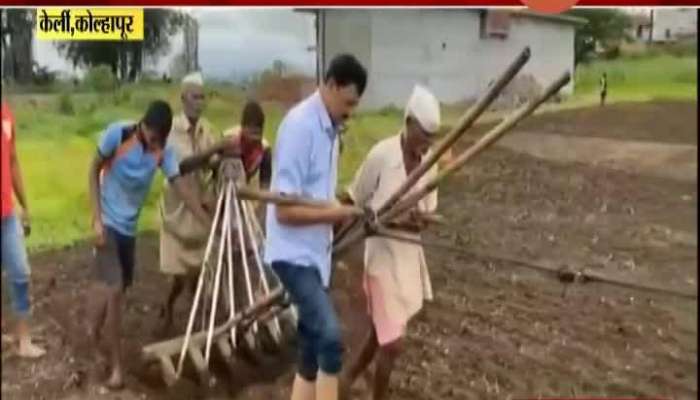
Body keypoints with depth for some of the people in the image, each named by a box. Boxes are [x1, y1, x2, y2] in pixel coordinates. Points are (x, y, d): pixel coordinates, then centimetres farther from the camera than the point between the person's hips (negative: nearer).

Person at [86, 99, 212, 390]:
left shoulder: (164, 152, -10)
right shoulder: (117, 134, -19)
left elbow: (183, 189, -13)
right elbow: (94, 171, -8)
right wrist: (96, 218, -14)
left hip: (130, 227, 4)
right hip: (108, 223, -4)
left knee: (114, 287, 15)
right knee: (113, 289, -12)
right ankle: (116, 366, 2)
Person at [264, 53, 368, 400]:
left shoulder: (330, 129, 10)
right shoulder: (300, 126, -18)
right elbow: (285, 209, -22)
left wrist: (339, 209, 1)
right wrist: (335, 214, -15)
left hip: (315, 253, 9)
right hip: (294, 253, -9)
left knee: (313, 351, 13)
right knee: (329, 337, -21)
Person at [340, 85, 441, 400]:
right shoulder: (381, 155, -20)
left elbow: (428, 211, 3)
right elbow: (354, 203, -9)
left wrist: (419, 220, -20)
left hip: (410, 254, 6)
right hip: (383, 255, -6)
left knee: (382, 332, 20)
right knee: (393, 342, -4)